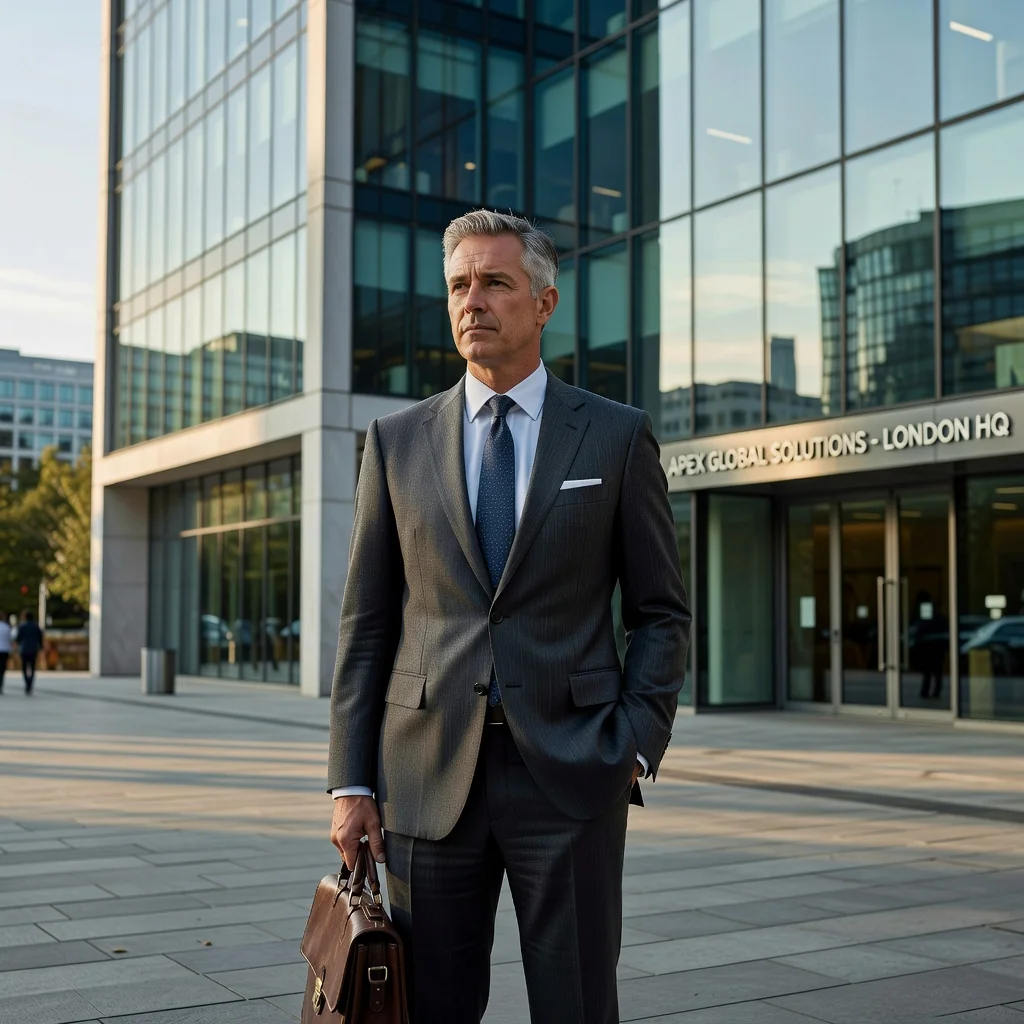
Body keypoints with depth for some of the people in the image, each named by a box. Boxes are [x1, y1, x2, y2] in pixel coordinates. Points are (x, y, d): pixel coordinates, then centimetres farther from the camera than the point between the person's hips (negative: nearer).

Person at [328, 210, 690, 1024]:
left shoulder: (618, 437, 4)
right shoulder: (396, 442, 8)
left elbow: (662, 611, 5)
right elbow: (367, 621, 8)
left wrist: (636, 747, -6)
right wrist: (351, 780, 2)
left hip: (569, 773, -1)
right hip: (429, 773, 2)